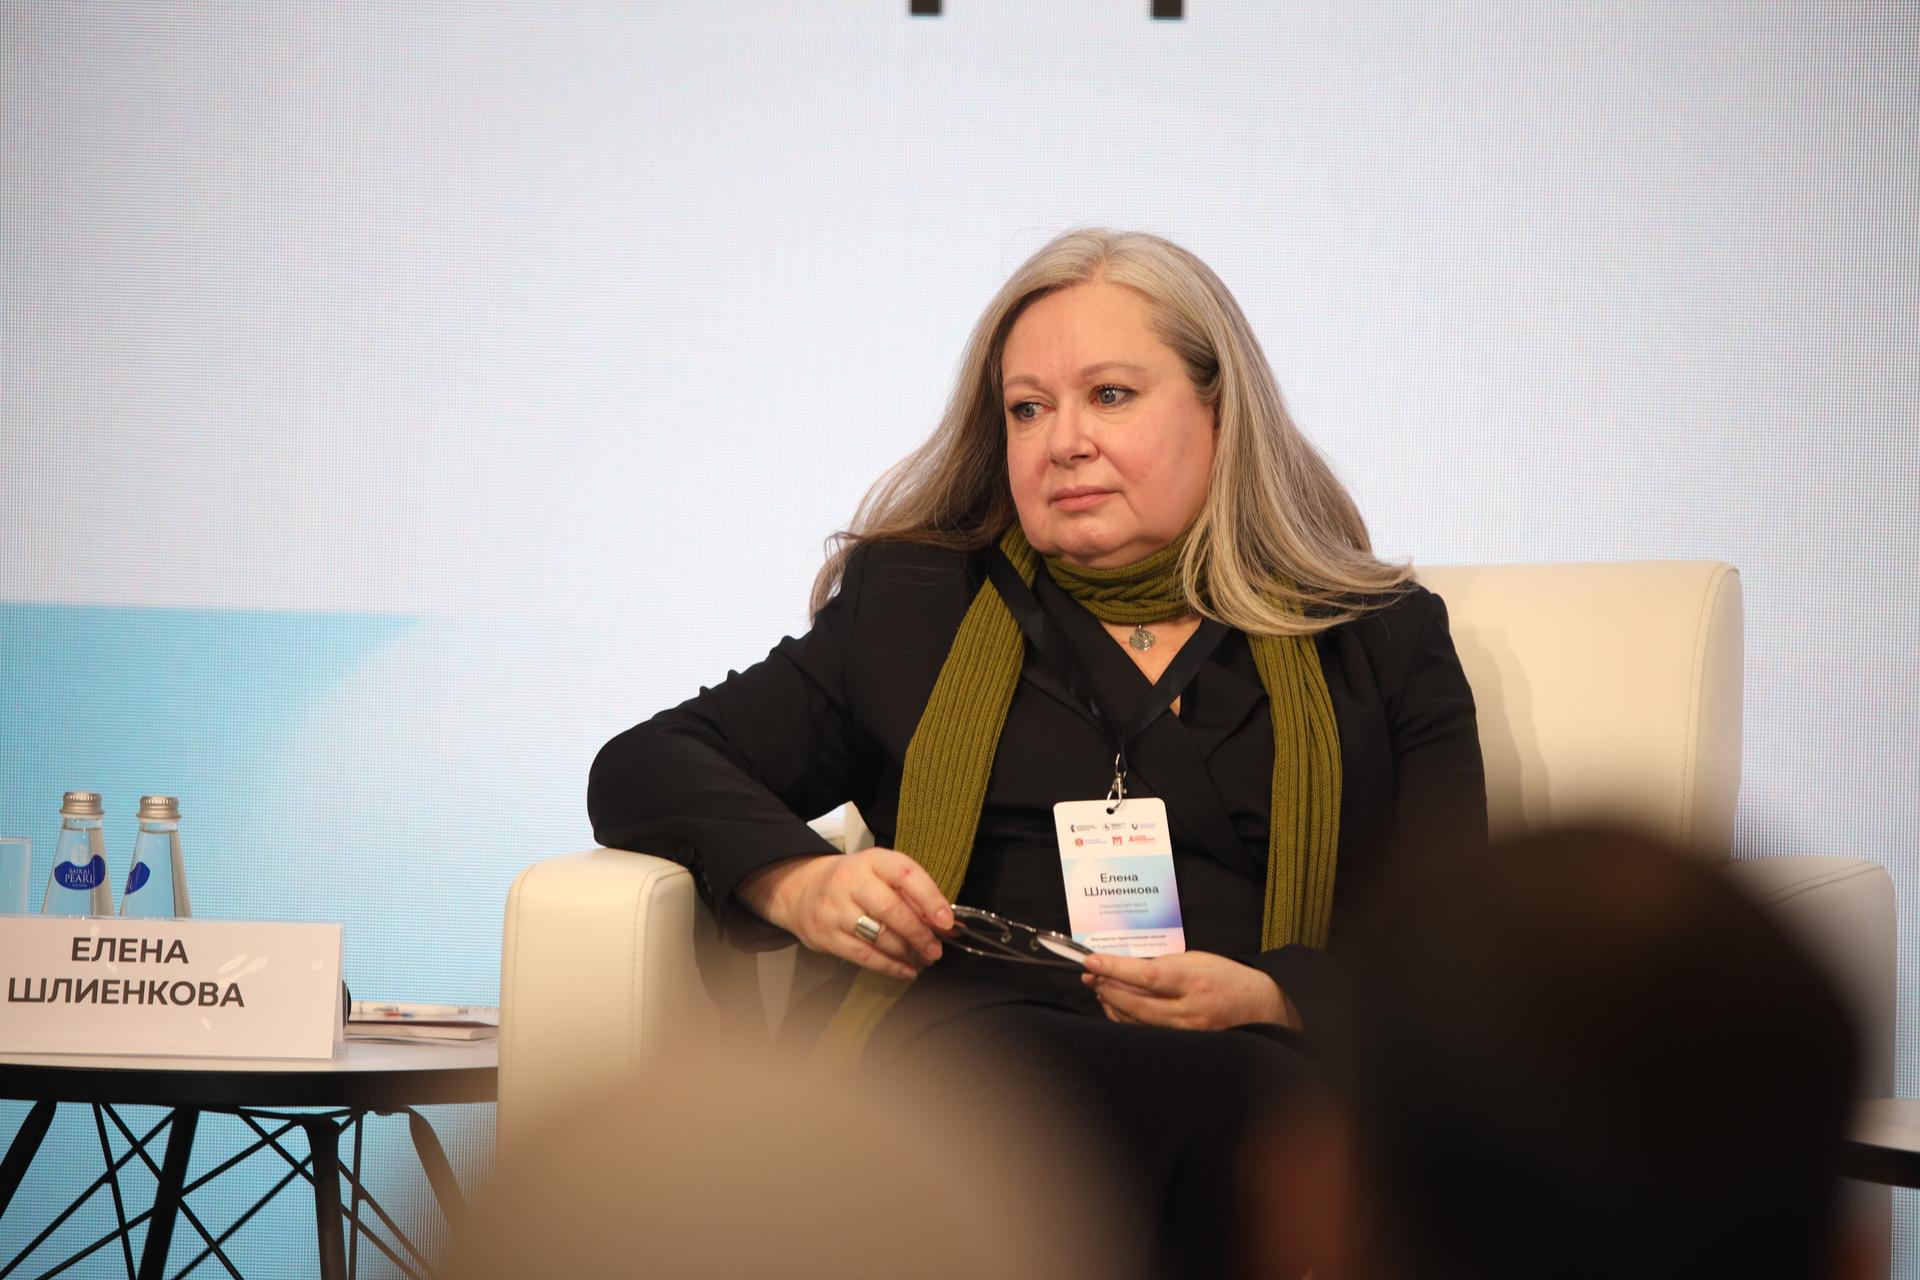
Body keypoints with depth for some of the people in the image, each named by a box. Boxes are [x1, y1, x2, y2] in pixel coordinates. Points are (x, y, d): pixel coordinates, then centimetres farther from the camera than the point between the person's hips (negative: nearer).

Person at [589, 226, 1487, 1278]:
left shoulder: (1383, 644, 23)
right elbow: (641, 769, 22)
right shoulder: (908, 607, 28)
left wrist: (1268, 999, -9)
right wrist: (797, 884, 0)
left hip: (1251, 1066, 1)